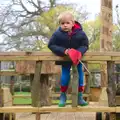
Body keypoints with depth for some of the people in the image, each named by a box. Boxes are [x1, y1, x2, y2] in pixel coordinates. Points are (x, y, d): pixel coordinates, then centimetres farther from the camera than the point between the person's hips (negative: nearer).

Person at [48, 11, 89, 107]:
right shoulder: (57, 34, -21)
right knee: (65, 75, -1)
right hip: (65, 59, -1)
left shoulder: (80, 33, -19)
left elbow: (85, 45, -10)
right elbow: (51, 45, -16)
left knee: (80, 75, 5)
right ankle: (63, 96, 16)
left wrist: (79, 52, -33)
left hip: (78, 57, 2)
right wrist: (64, 51, -29)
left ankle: (80, 97, 18)